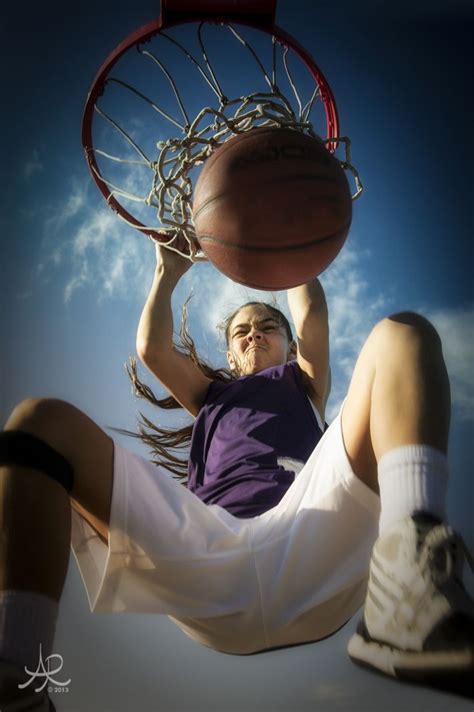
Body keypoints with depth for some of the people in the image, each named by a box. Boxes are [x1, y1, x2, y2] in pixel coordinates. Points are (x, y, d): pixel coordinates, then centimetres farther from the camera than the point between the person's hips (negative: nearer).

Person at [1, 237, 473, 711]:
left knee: (401, 333, -11)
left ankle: (408, 583, -41)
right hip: (205, 552, 1)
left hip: (311, 542, 0)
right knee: (44, 421, -12)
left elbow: (311, 311, 29)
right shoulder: (211, 396, 42)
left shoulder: (305, 384, 40)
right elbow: (151, 347, 31)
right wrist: (169, 271, 40)